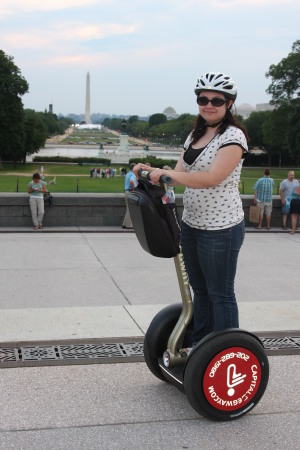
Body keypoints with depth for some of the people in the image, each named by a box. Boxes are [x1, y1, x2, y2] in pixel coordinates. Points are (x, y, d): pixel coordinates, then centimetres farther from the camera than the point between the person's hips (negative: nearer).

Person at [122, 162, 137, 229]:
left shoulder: (127, 174, 17)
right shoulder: (133, 175, -13)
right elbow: (131, 181, -33)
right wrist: (133, 188, -19)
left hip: (127, 192, 9)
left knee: (128, 209, 14)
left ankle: (125, 224, 15)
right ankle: (128, 225, -3)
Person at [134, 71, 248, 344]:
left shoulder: (233, 136, -12)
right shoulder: (195, 135, 13)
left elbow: (212, 178, -24)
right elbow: (180, 174, 11)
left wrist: (167, 173, -25)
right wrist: (152, 171, -6)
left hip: (221, 229, -8)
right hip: (191, 224, 8)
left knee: (220, 294, 2)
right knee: (200, 290, 18)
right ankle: (199, 345, 32)